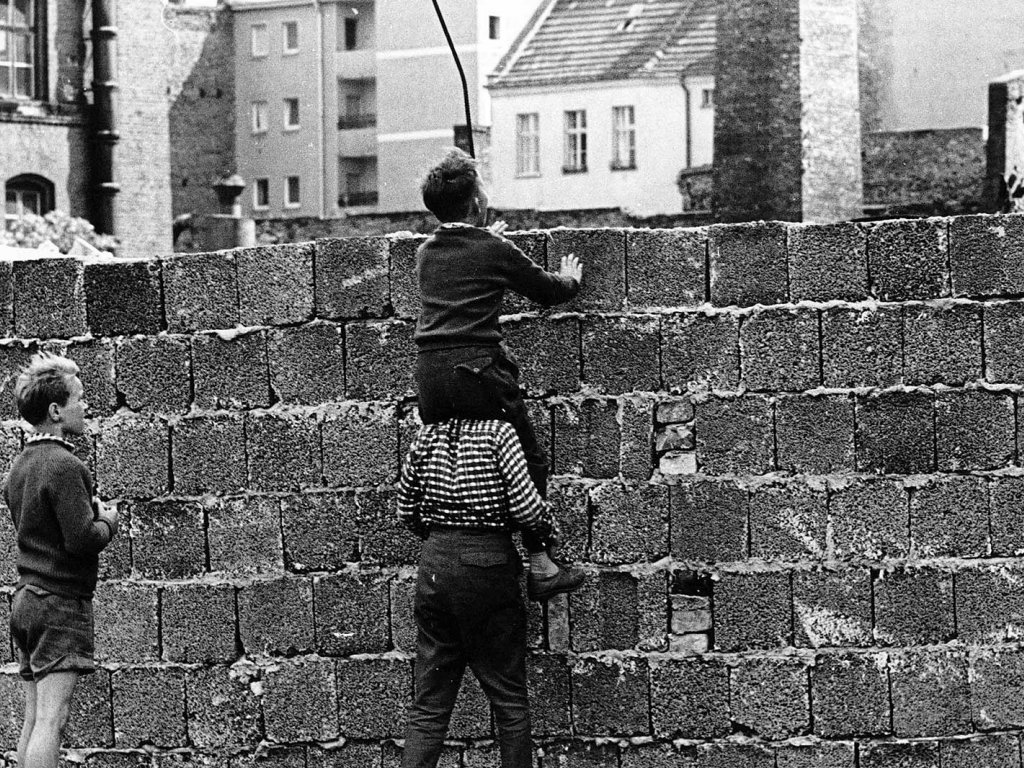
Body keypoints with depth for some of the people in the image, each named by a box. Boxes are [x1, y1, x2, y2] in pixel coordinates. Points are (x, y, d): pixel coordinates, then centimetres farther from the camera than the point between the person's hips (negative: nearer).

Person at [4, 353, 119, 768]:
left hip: (26, 597, 9)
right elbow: (82, 539, -20)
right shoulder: (64, 466, -14)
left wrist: (93, 513, 13)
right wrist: (107, 522, 0)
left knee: (34, 719, 9)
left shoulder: (21, 465, 14)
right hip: (61, 601, -9)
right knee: (50, 721, -12)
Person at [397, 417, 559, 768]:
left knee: (428, 705, 7)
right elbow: (525, 506, -12)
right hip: (488, 564, -4)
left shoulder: (427, 435, 6)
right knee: (509, 699, 7)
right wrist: (550, 530, 8)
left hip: (434, 564, 4)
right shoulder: (497, 431, -8)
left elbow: (407, 510, 12)